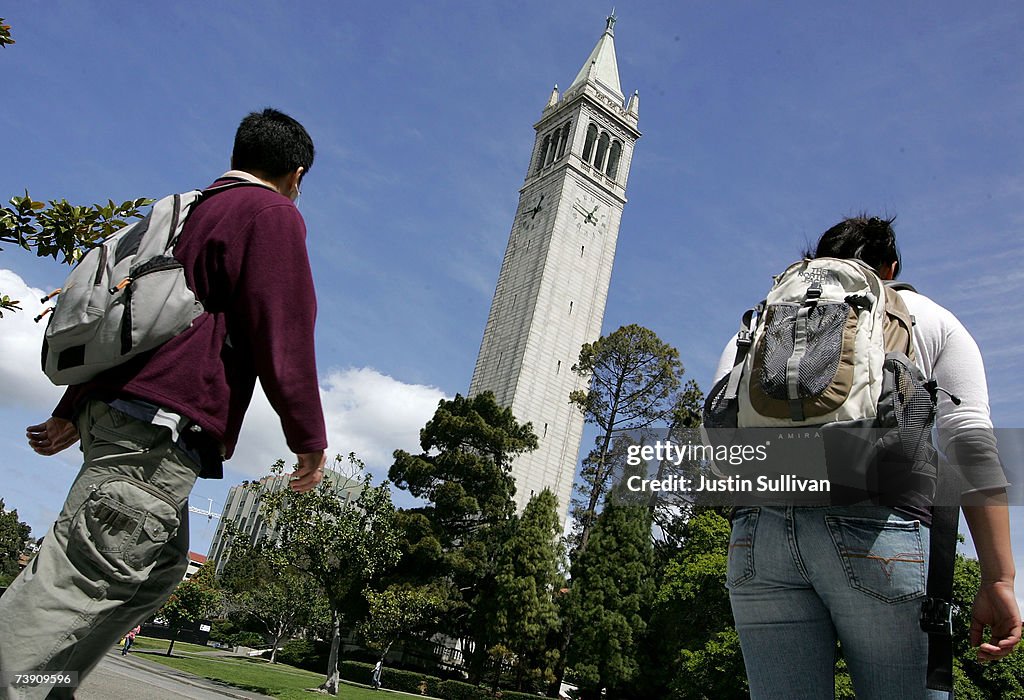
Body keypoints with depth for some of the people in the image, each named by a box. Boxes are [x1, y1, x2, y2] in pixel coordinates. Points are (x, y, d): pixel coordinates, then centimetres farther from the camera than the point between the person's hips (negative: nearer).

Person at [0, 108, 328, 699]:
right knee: (82, 578, -10)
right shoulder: (272, 214, -2)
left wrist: (73, 412, 27)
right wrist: (310, 439, -7)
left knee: (160, 568, 17)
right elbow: (282, 334, -12)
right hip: (162, 425, -10)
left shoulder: (188, 212, 24)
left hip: (113, 409, 10)